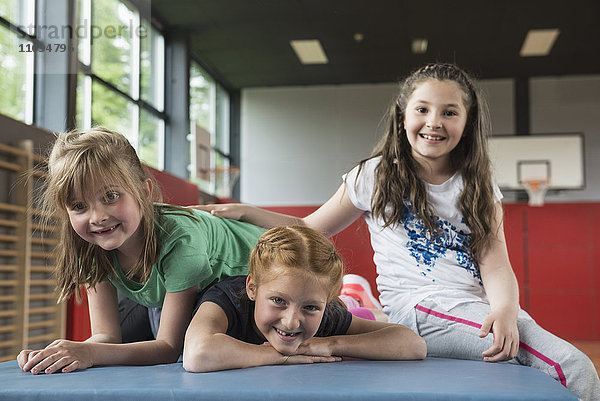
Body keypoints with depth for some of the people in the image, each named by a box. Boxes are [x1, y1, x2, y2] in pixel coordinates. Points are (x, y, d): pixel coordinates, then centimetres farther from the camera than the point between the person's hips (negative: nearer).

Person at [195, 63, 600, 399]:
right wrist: (245, 212, 4)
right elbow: (310, 230, 16)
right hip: (415, 307, -4)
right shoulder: (376, 176, 8)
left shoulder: (479, 187, 13)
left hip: (476, 309, 5)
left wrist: (504, 310, -21)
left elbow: (495, 264, 0)